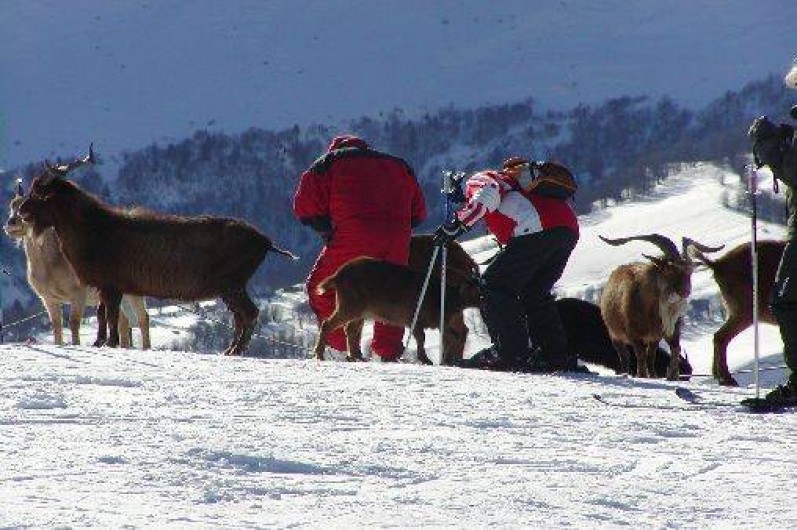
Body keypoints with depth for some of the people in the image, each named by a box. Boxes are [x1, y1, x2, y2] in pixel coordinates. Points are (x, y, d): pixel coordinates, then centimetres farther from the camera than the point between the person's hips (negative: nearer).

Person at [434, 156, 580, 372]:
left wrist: (458, 223, -4)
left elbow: (488, 193, -10)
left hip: (537, 229, -8)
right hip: (569, 229, 8)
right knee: (534, 292, 21)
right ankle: (556, 355, 13)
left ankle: (511, 354, -6)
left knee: (495, 286, 1)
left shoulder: (477, 181, 16)